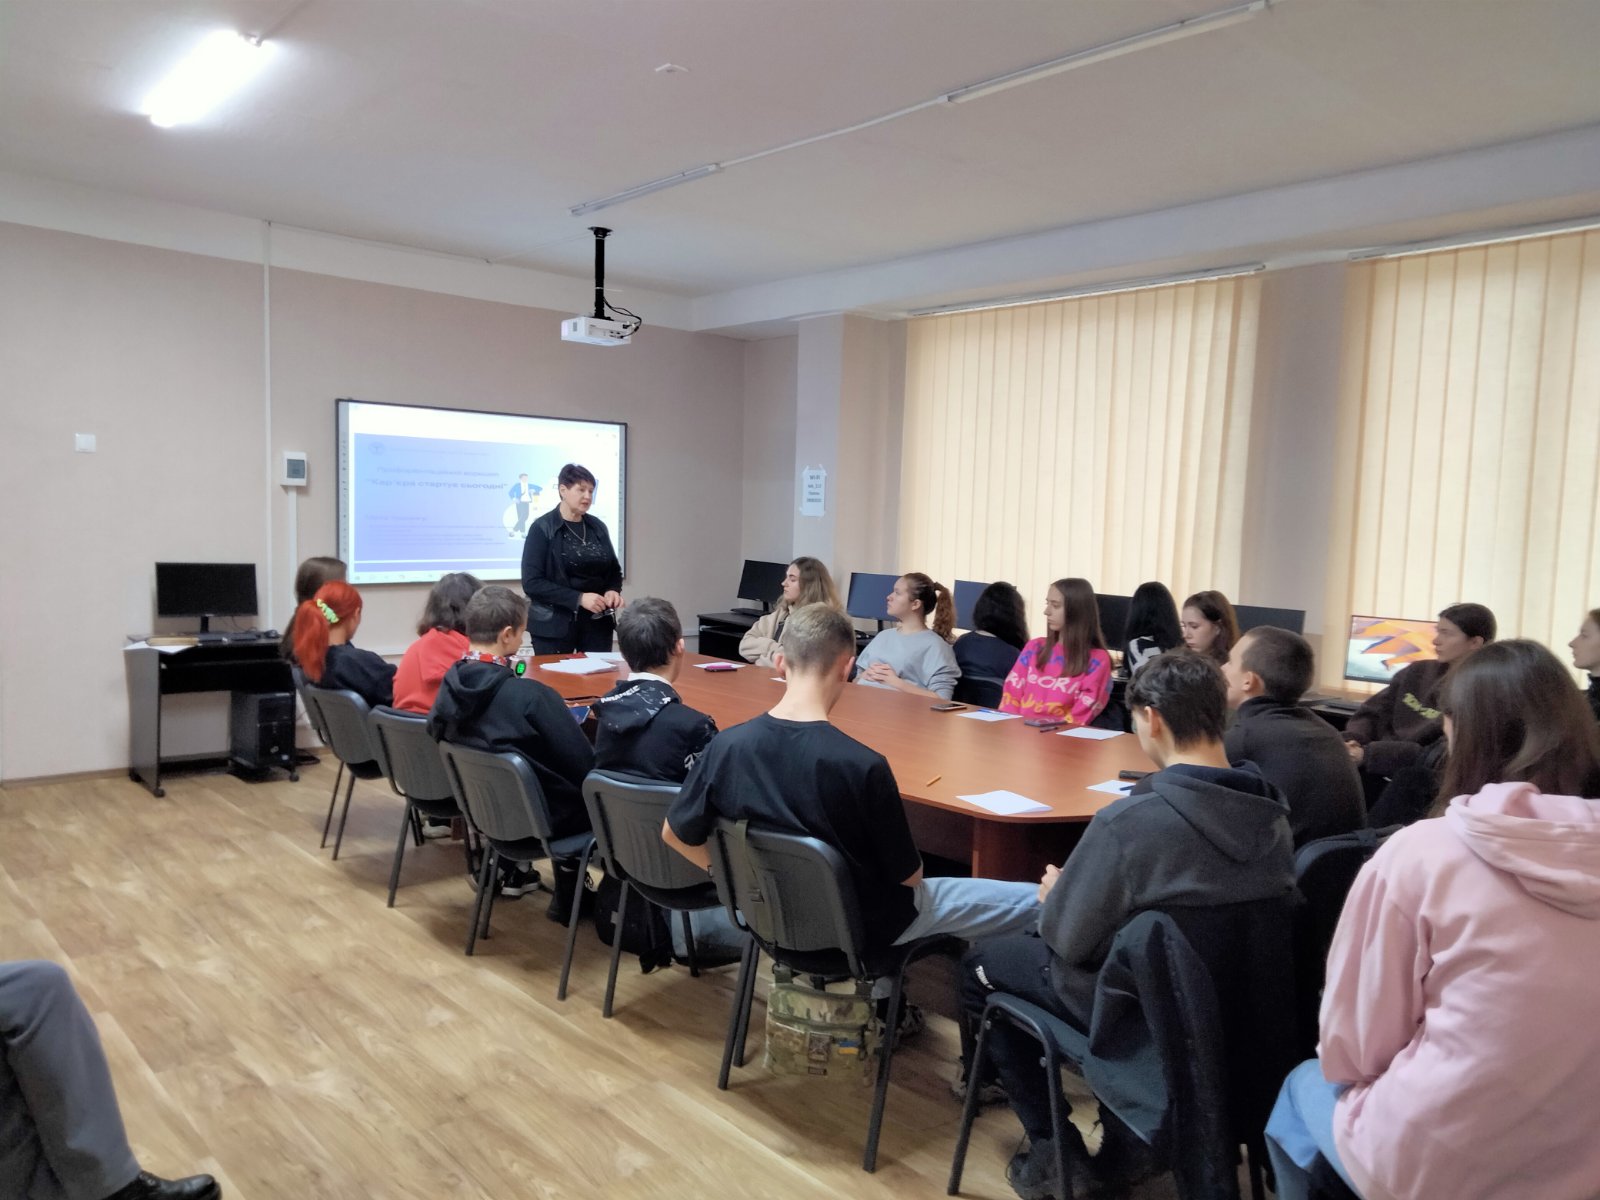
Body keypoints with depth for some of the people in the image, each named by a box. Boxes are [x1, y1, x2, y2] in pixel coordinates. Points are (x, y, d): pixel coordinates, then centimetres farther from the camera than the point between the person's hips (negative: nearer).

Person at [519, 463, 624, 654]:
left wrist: (613, 590, -5)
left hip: (597, 622, 4)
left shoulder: (598, 527, 9)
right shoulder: (542, 528, -6)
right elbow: (531, 582, -12)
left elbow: (614, 570, 18)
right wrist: (578, 598, -20)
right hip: (554, 625, -4)